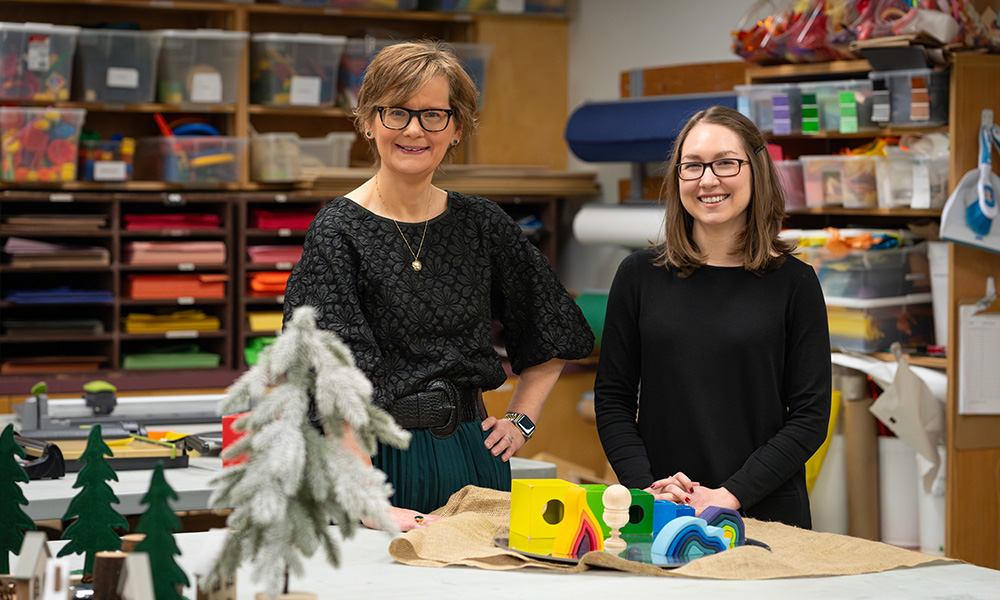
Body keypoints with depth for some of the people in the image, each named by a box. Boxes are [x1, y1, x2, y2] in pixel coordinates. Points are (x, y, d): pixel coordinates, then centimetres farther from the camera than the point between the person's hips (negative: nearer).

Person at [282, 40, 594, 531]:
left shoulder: (482, 224, 5)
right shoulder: (339, 232, -9)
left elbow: (555, 334, 19)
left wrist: (520, 421, 9)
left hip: (473, 459, 4)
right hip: (376, 462, -4)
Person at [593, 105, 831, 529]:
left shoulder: (794, 283, -1)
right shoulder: (639, 275, 4)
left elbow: (810, 416, -4)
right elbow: (613, 399, 5)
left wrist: (731, 496, -14)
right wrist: (645, 488, -10)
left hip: (767, 516, -1)